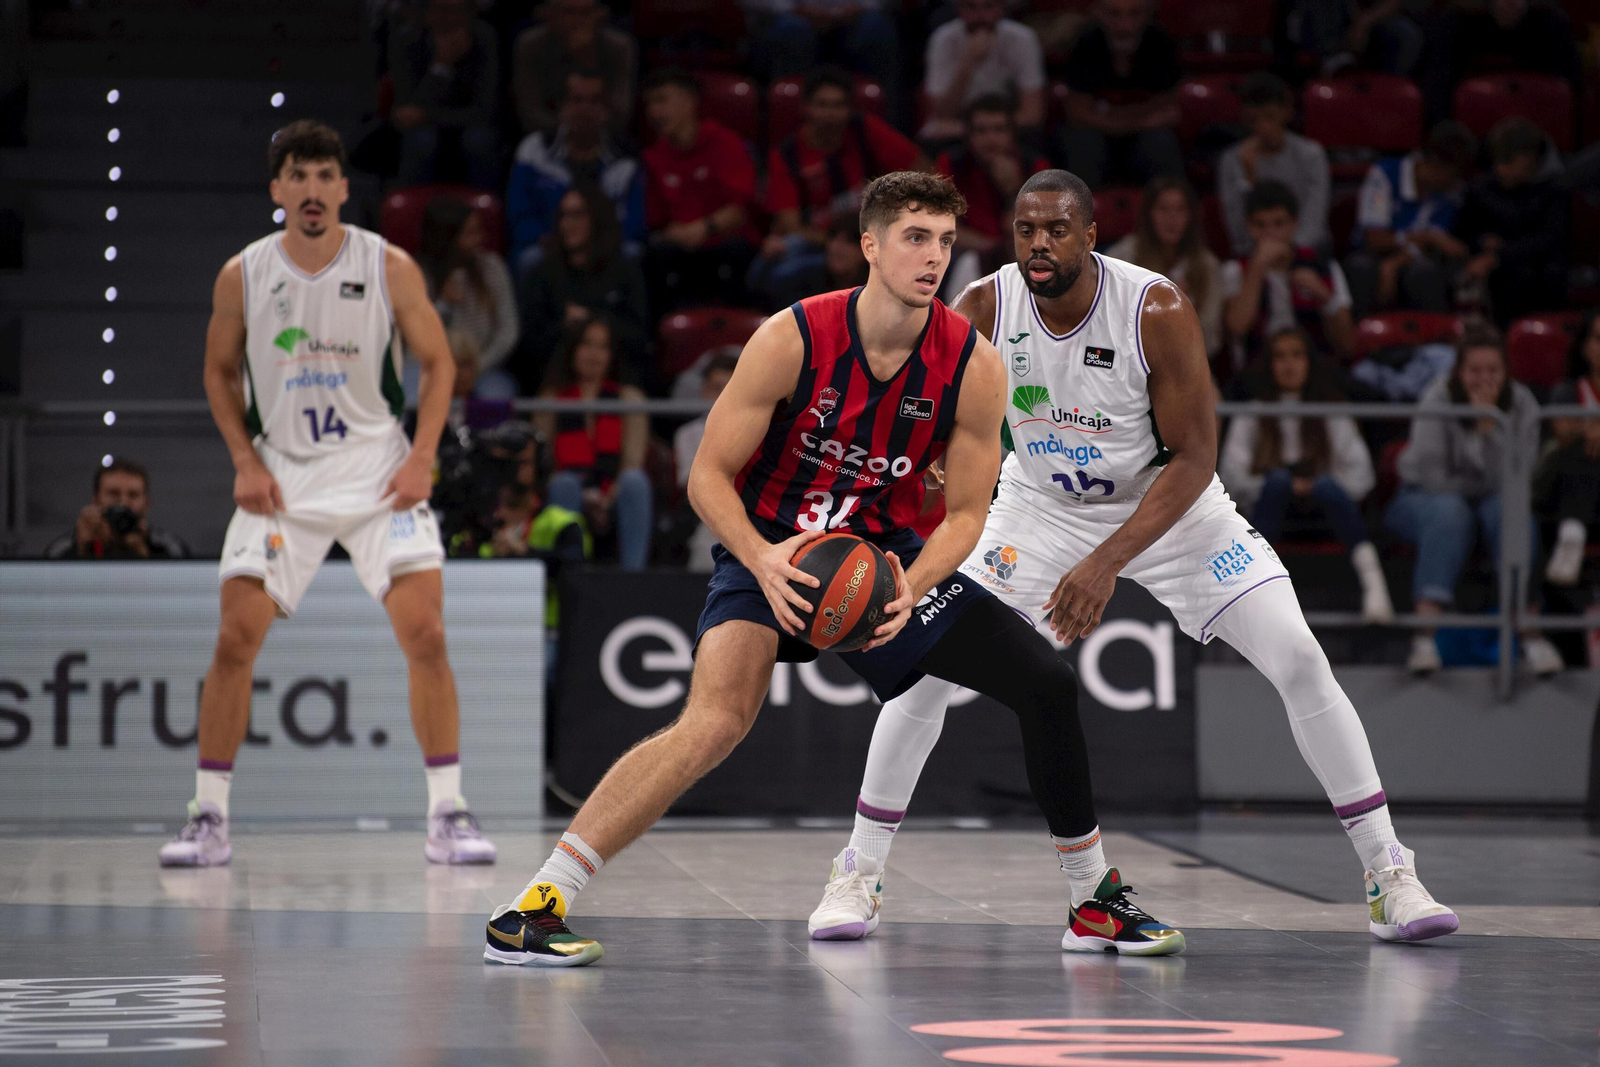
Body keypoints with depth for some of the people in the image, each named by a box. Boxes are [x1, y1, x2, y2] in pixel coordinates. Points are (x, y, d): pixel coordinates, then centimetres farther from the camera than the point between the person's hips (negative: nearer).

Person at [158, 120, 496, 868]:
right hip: (281, 479, 1)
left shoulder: (390, 268, -6)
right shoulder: (242, 276, -3)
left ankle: (447, 815, -3)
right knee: (234, 641, -7)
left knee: (424, 633, -12)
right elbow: (220, 372, 11)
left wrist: (422, 455, -9)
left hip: (379, 472, -1)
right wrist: (245, 461, -1)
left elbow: (437, 362, 3)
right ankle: (208, 819, 4)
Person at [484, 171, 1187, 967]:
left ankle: (1098, 900, 15)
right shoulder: (794, 339, -20)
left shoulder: (972, 365, -11)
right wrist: (762, 558, -32)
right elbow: (708, 475, -14)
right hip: (771, 551, -4)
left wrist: (911, 587, -24)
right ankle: (533, 906, -30)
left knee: (1047, 683, -6)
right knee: (719, 719, -30)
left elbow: (966, 512, -4)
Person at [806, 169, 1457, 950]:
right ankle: (858, 876, 7)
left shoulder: (1157, 310, -28)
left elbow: (1194, 459, -24)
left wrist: (1105, 564, -34)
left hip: (1166, 502, -2)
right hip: (1042, 506, 2)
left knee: (1299, 660, -13)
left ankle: (1390, 881, -2)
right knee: (927, 667, -9)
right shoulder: (982, 309, -20)